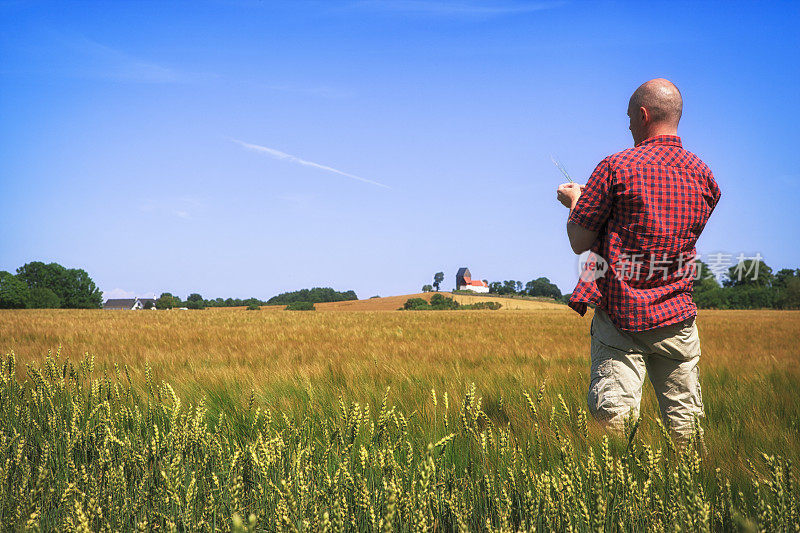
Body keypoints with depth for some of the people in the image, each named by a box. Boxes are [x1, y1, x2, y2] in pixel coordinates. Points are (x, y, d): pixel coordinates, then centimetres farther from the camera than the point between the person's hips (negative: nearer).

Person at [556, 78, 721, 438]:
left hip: (620, 313, -4)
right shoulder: (703, 175, 8)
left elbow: (579, 243, -5)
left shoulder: (617, 168, -8)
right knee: (684, 421, 8)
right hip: (677, 314, 4)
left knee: (612, 415, -9)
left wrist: (575, 201, 17)